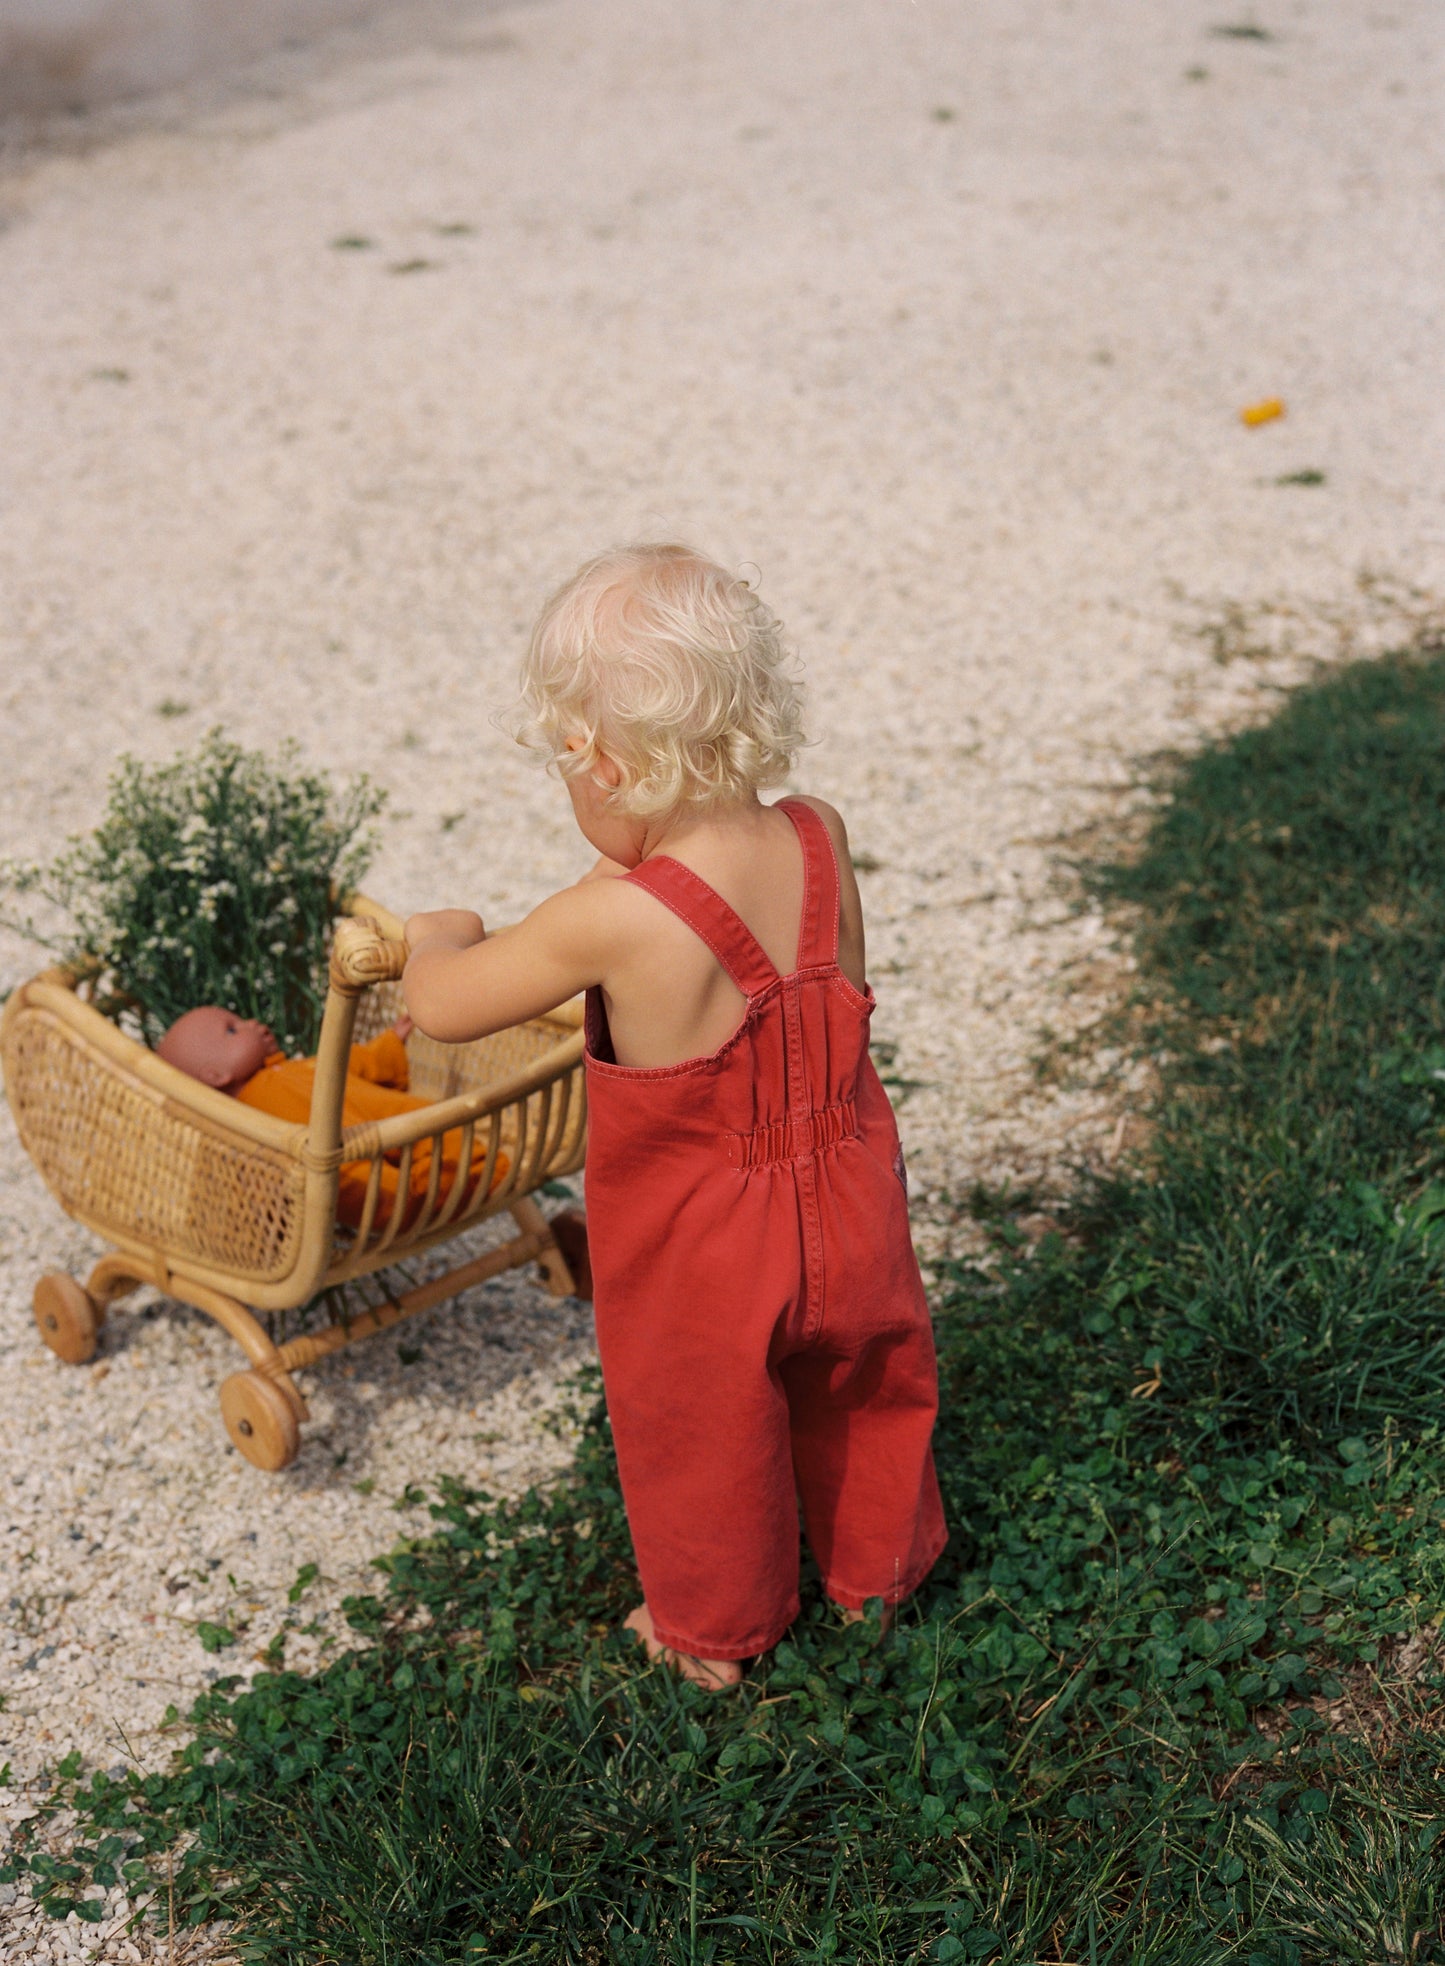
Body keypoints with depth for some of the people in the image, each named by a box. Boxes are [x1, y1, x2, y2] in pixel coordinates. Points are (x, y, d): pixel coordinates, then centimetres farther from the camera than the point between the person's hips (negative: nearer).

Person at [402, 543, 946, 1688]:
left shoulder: (615, 923, -31)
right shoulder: (819, 841, -15)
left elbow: (441, 1007, -18)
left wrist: (442, 937, 4)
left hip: (703, 1263, -4)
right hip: (849, 1220, 5)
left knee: (705, 1437, 22)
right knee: (868, 1397, 29)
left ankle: (715, 1632, 45)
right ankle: (881, 1569, 54)